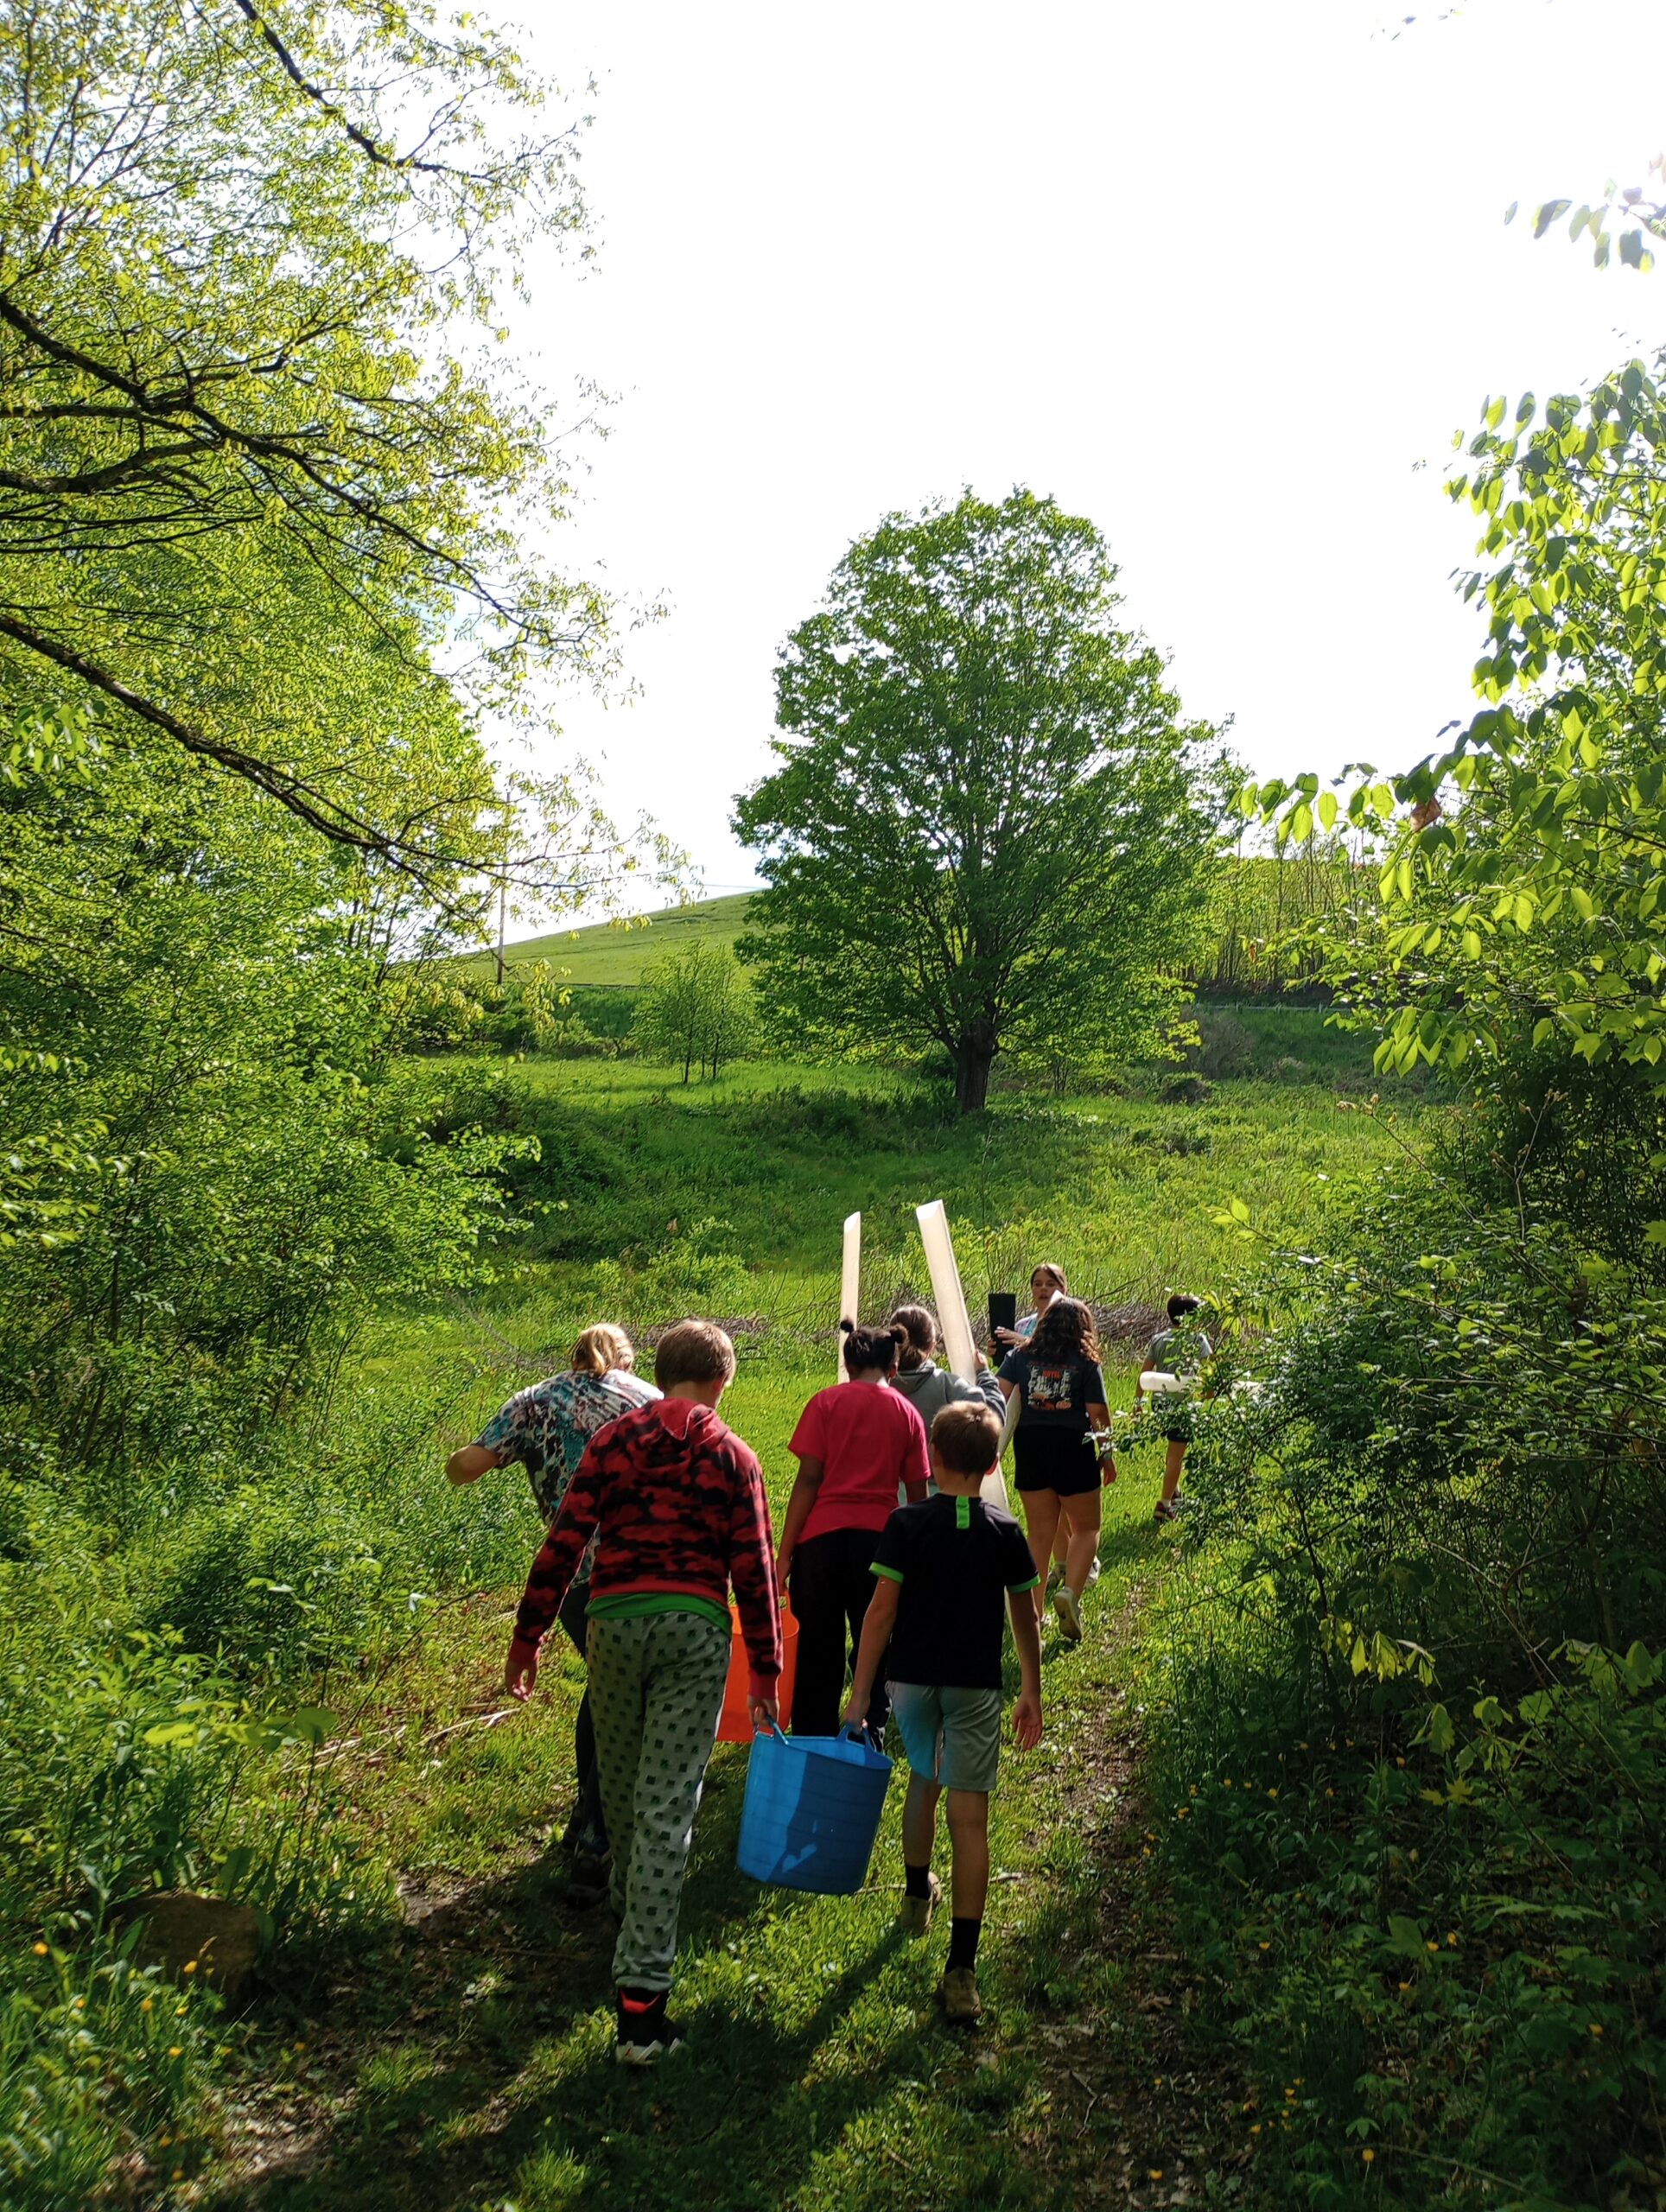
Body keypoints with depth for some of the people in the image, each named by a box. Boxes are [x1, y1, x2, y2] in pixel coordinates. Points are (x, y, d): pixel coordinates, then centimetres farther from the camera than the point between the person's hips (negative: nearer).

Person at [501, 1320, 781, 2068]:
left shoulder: (615, 1440, 4)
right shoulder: (731, 1457, 3)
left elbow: (564, 1542, 0)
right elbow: (753, 1569, 2)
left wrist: (527, 1634, 7)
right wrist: (766, 1667, 10)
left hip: (615, 1620, 2)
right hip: (697, 1628, -1)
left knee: (621, 1786, 23)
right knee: (668, 1804, -2)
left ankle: (630, 1904, 48)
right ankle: (639, 1996, -4)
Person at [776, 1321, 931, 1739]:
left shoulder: (827, 1402, 2)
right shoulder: (906, 1413, 8)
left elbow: (809, 1479, -6)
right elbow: (918, 1493, 7)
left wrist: (785, 1552, -4)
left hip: (822, 1536, -1)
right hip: (879, 1536, 1)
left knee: (818, 1649, 9)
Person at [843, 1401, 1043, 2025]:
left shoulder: (906, 1524, -8)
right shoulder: (1005, 1532, -4)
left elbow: (882, 1610, -10)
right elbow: (1025, 1618, 4)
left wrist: (859, 1693, -6)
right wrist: (1032, 1692, 16)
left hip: (911, 1679, 1)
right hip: (976, 1686, -1)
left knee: (923, 1781, 25)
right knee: (969, 1814, -1)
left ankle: (917, 1894, 47)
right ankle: (961, 1968, -4)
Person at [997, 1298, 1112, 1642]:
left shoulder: (1020, 1355, 4)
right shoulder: (1085, 1363, -2)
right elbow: (1098, 1414, -4)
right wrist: (1108, 1453, 7)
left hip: (1029, 1447, 3)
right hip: (1072, 1447, -3)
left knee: (1040, 1532, 13)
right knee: (1086, 1527, 12)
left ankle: (1033, 1610, 13)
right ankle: (1071, 1591, -11)